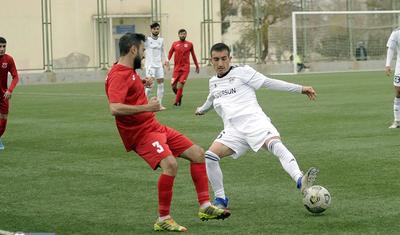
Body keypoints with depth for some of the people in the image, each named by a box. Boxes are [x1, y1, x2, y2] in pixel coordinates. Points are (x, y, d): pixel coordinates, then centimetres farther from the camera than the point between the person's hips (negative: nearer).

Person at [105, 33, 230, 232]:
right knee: (170, 163, -31)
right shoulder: (118, 75, -18)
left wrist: (142, 83, 18)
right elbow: (114, 108, -31)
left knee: (197, 153, 8)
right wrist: (146, 107, -29)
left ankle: (205, 207, 11)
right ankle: (163, 220, -21)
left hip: (154, 127, 11)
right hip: (140, 133, -11)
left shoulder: (129, 71, 12)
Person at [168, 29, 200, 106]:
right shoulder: (175, 44, 5)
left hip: (185, 68, -1)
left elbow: (193, 55, 14)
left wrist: (197, 66, 19)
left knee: (180, 85, -13)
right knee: (173, 86, -1)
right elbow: (170, 54, 5)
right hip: (176, 68, 2)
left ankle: (177, 102, -2)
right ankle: (179, 96, 28)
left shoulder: (190, 44, 5)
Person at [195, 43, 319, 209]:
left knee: (275, 144, -33)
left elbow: (269, 83, 3)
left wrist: (300, 89, -4)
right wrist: (202, 109, 69)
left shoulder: (242, 72, 8)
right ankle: (220, 199, -1)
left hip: (254, 121, -5)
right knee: (210, 155, -17)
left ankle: (300, 181, -55)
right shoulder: (213, 82, 24)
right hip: (234, 130, 5)